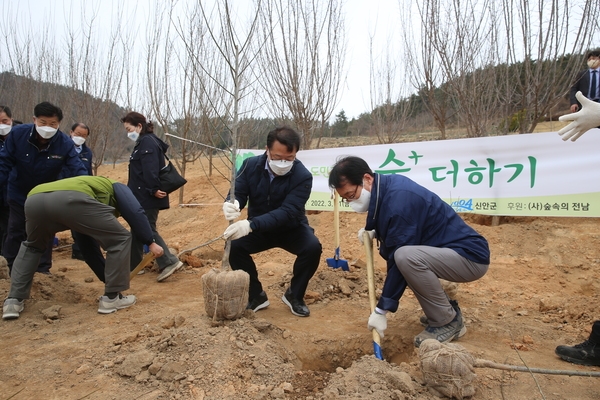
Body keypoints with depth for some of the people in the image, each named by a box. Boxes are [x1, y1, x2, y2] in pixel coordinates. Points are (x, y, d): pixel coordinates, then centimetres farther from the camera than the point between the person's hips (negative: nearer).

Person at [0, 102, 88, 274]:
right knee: (15, 232, 12)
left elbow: (77, 169, -26)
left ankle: (43, 269, 22)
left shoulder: (65, 143, -26)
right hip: (19, 193, 0)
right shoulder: (17, 133, -24)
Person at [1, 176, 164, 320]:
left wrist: (107, 277, 56)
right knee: (120, 240, 9)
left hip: (34, 199, 8)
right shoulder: (116, 187, 31)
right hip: (71, 199, -8)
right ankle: (111, 298, 15)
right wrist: (150, 243, 16)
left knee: (32, 246, 38)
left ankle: (14, 301, 31)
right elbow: (135, 213, 10)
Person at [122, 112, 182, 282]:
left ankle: (169, 262, -8)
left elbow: (150, 169, -23)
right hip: (142, 196, 10)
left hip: (147, 197, -10)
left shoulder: (148, 142, -13)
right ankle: (133, 265, 25)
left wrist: (153, 190, -28)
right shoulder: (143, 143, 20)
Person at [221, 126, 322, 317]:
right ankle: (256, 295, 0)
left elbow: (287, 212, -35)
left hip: (291, 229, -2)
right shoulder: (251, 165, -14)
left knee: (313, 248, -29)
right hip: (258, 229, 3)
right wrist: (231, 204, -43)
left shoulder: (303, 176, -26)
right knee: (234, 245, -22)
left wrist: (250, 225, -49)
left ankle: (294, 295, -2)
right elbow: (238, 193, -15)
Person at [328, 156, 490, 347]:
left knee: (405, 256, -31)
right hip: (449, 252, 10)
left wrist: (381, 310, -16)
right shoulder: (388, 185, 2)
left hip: (471, 256, -10)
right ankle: (444, 308, 16)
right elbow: (395, 226, 22)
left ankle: (448, 321, -7)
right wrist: (374, 231, 3)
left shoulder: (398, 201, -25)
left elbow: (400, 260, -23)